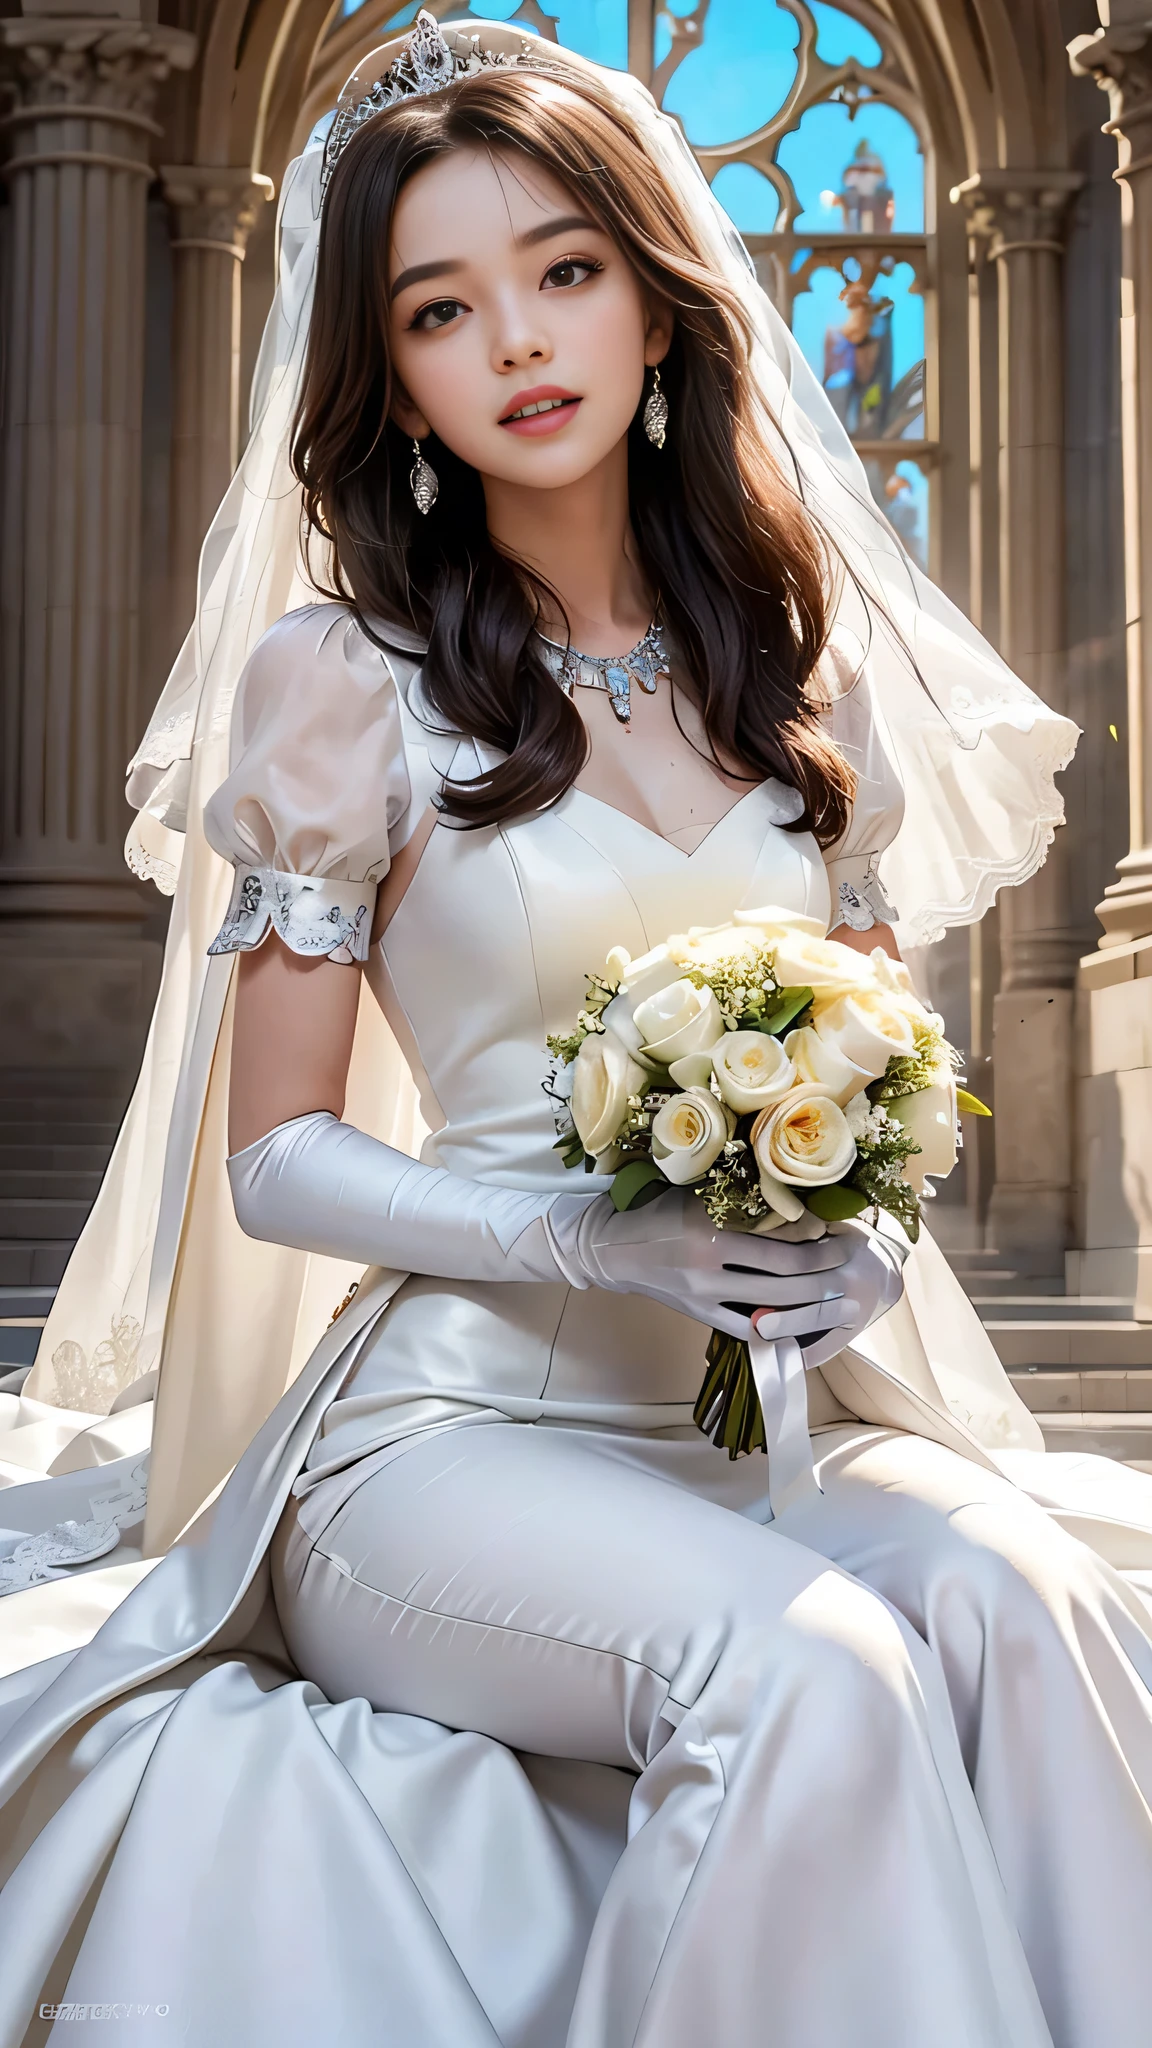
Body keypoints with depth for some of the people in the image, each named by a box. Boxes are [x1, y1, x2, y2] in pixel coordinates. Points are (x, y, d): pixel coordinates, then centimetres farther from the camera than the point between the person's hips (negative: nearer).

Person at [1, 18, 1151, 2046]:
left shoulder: (800, 667, 13)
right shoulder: (346, 681, -1)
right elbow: (279, 1157, 0)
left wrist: (856, 1234, -3)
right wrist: (589, 1237, -16)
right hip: (471, 1412, -4)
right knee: (806, 1672, -32)